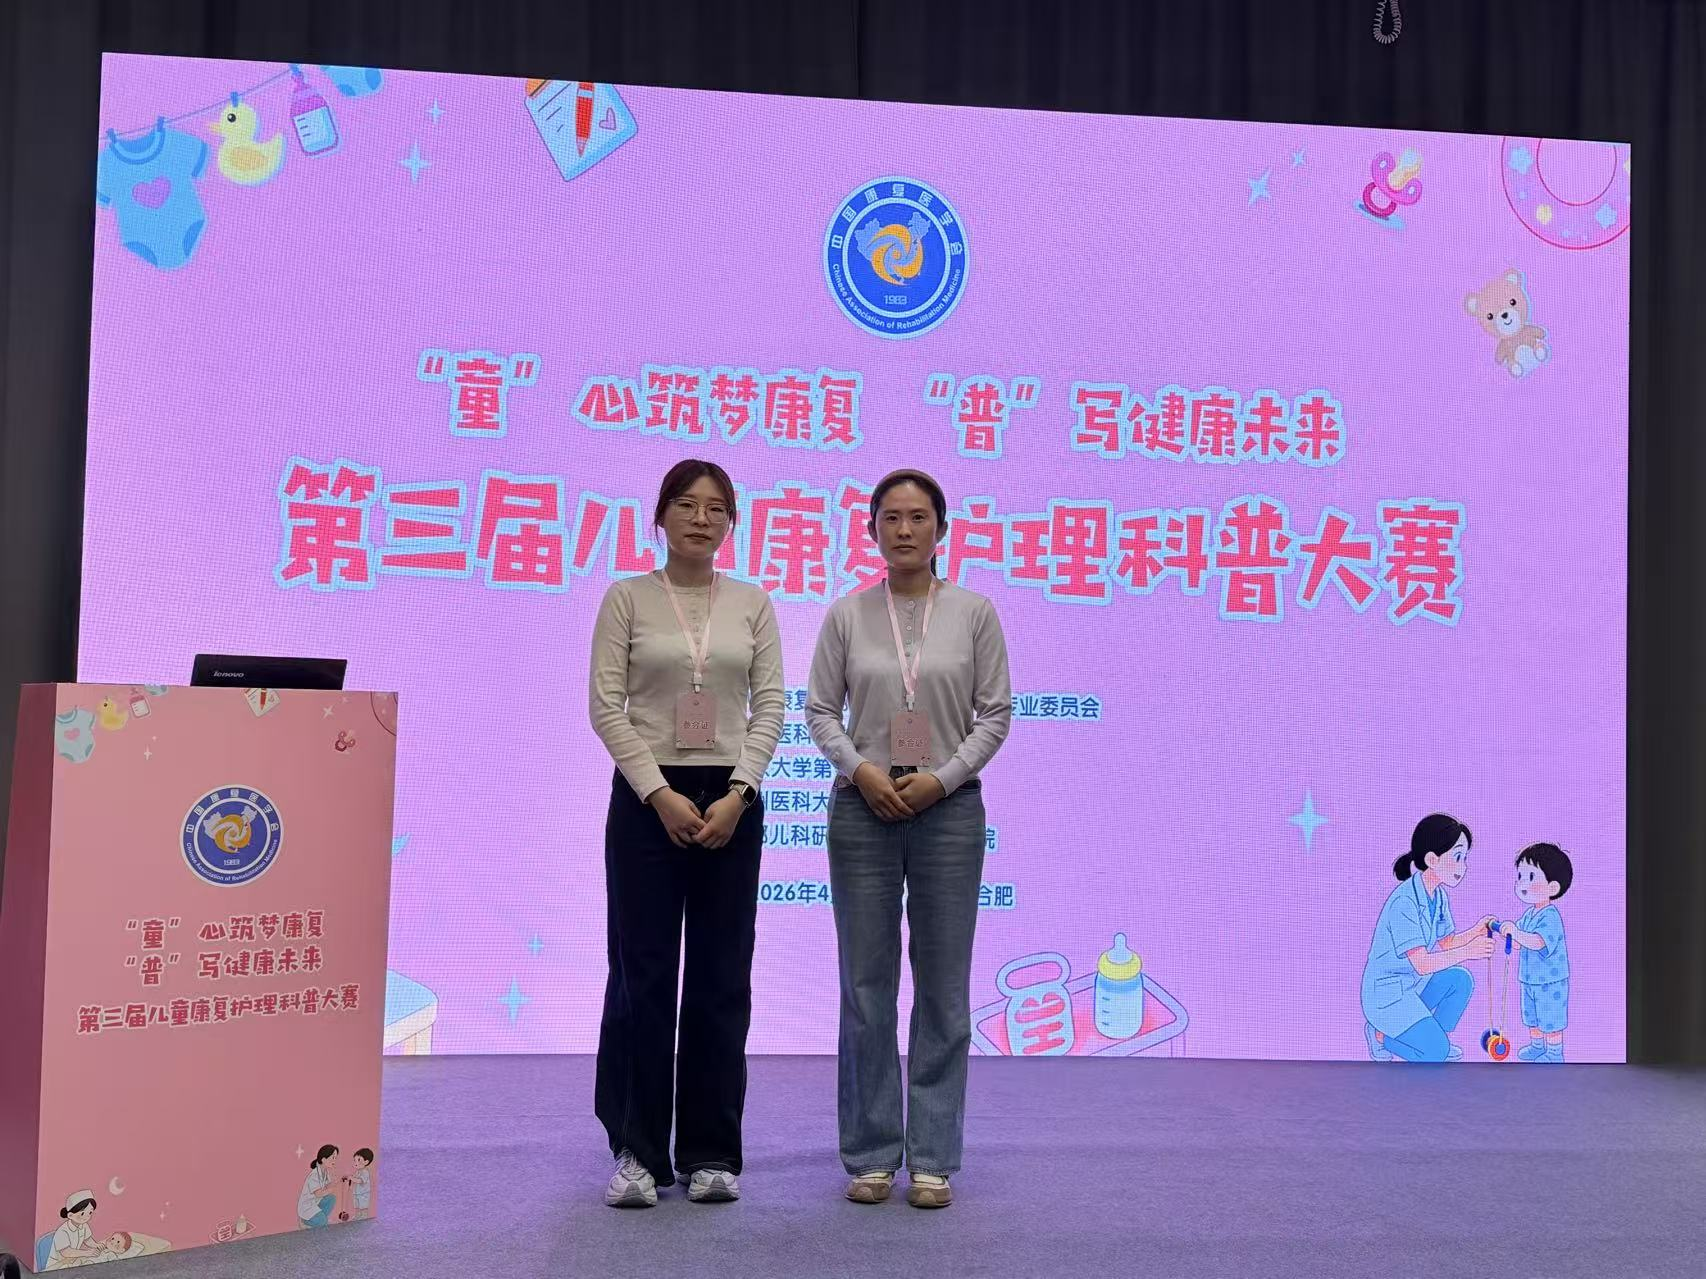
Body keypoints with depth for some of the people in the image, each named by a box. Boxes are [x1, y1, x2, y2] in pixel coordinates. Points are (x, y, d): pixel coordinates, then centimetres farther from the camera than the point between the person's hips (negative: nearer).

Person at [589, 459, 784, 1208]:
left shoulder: (753, 604, 7)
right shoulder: (626, 597, 0)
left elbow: (770, 707, 3)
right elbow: (606, 707, -6)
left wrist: (738, 793, -11)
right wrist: (659, 794, -15)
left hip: (731, 800, 2)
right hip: (646, 797, -2)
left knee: (721, 979, 5)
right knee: (642, 975, 0)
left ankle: (711, 1152, 16)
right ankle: (636, 1151, 13)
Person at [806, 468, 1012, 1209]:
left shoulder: (974, 612, 1)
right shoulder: (846, 614, 4)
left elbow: (996, 713, -1)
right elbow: (820, 710, 3)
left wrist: (942, 778, -13)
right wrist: (859, 768, -14)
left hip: (948, 809, 0)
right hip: (862, 808, 1)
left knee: (943, 987, 4)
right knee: (866, 986, 5)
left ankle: (933, 1157, 15)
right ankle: (871, 1153, 17)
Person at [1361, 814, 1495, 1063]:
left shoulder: (1439, 894, 3)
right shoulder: (1404, 901, -26)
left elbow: (1445, 943, 8)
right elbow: (1422, 963, -29)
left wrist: (1475, 933, -9)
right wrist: (1468, 952, -33)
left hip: (1415, 983, 9)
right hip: (1386, 992, -9)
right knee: (1435, 1052, -18)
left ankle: (1439, 1037, 8)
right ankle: (1380, 1033, 6)